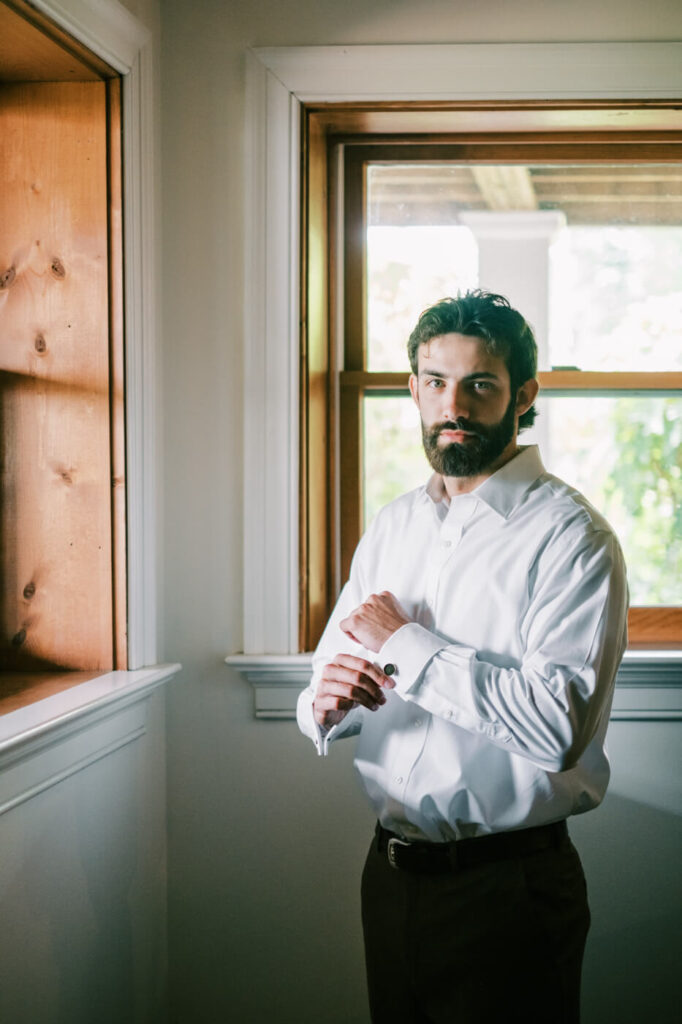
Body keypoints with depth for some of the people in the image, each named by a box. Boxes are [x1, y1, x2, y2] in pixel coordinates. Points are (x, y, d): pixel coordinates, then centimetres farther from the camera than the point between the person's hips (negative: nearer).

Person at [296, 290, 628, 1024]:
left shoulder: (569, 536, -13)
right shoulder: (390, 527, 9)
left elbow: (558, 726, -26)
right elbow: (324, 692, 12)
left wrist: (403, 642, -19)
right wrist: (325, 704, -12)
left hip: (507, 887, -6)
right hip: (390, 873, 6)